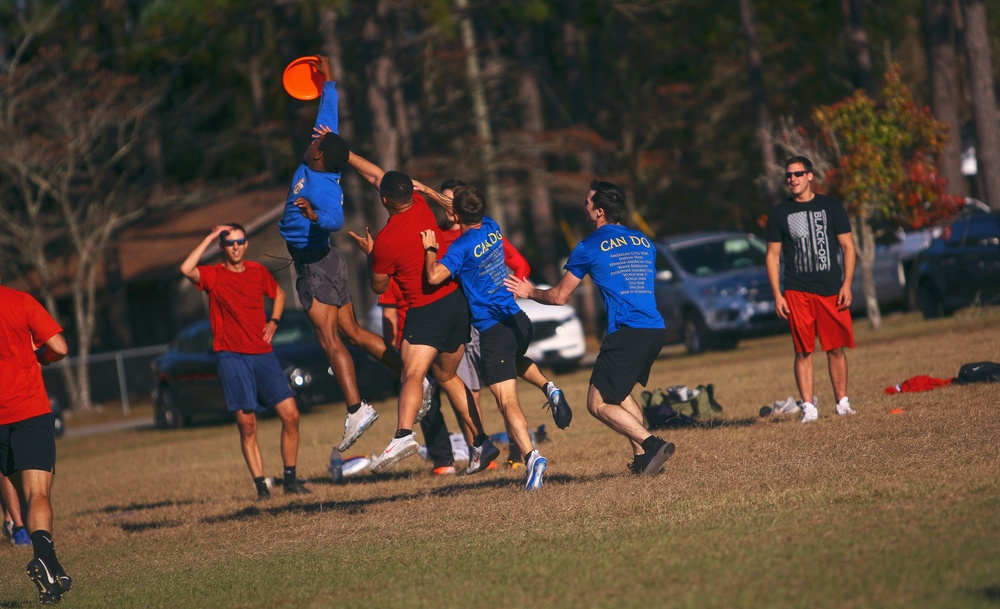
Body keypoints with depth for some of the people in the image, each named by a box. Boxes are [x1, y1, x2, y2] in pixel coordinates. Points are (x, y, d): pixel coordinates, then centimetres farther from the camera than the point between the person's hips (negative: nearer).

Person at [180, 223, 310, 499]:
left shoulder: (258, 271, 10)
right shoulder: (212, 275, -2)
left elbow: (279, 294, 30)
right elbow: (186, 269, -24)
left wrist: (273, 321, 12)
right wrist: (210, 237, -17)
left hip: (263, 354, 3)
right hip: (232, 357, -3)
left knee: (290, 414, -4)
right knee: (247, 426, -3)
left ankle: (290, 479, 8)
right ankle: (261, 486, 3)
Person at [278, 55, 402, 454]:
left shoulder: (322, 185, -20)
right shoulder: (324, 165, 4)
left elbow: (336, 219, -35)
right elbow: (328, 118, 18)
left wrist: (315, 216, -54)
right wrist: (328, 82, 28)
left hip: (316, 265, -10)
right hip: (319, 261, 10)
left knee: (330, 339, -14)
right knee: (353, 333, 12)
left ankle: (356, 409, -21)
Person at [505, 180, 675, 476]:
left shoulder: (589, 248, 0)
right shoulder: (644, 243, 17)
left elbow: (559, 296, 9)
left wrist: (530, 292, 28)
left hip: (626, 333, -7)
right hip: (655, 330, 7)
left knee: (598, 404, -1)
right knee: (619, 392, 25)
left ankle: (652, 443, -16)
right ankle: (643, 458, 13)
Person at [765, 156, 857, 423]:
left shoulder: (831, 206, 8)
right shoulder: (780, 213, 9)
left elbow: (848, 247, 9)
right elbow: (773, 256, 10)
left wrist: (846, 284, -2)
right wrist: (777, 295, 1)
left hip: (832, 290, 0)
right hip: (797, 291, 0)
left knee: (836, 348, 1)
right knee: (803, 351, -4)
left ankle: (842, 402, 10)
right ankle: (808, 407, -3)